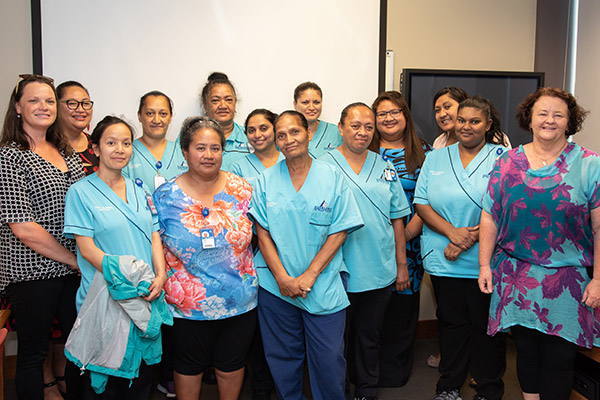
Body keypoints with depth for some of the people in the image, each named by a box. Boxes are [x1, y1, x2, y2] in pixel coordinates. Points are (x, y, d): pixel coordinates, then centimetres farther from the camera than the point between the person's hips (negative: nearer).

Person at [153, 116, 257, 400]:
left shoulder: (241, 190, -4)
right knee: (188, 366, 17)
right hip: (187, 304, -1)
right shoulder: (166, 196, -6)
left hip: (239, 301, 1)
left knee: (231, 365, 18)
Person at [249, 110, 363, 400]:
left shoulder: (332, 177, 0)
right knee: (282, 357, 12)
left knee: (329, 359, 3)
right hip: (276, 286, 2)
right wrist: (282, 277, -10)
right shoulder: (267, 180, 5)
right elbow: (262, 233, 2)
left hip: (323, 287, -1)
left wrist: (309, 275, -12)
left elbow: (339, 232, -4)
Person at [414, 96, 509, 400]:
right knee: (451, 323, 12)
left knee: (486, 326, 7)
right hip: (443, 260, 3)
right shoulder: (435, 159, 10)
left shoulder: (503, 158, -1)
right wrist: (452, 231, -11)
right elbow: (422, 204, 4)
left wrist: (469, 238, -16)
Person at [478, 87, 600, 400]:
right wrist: (485, 265, 2)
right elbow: (489, 217, 5)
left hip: (567, 281, -2)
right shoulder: (508, 163, 4)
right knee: (526, 351, 13)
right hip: (515, 278, 2)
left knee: (558, 359, 5)